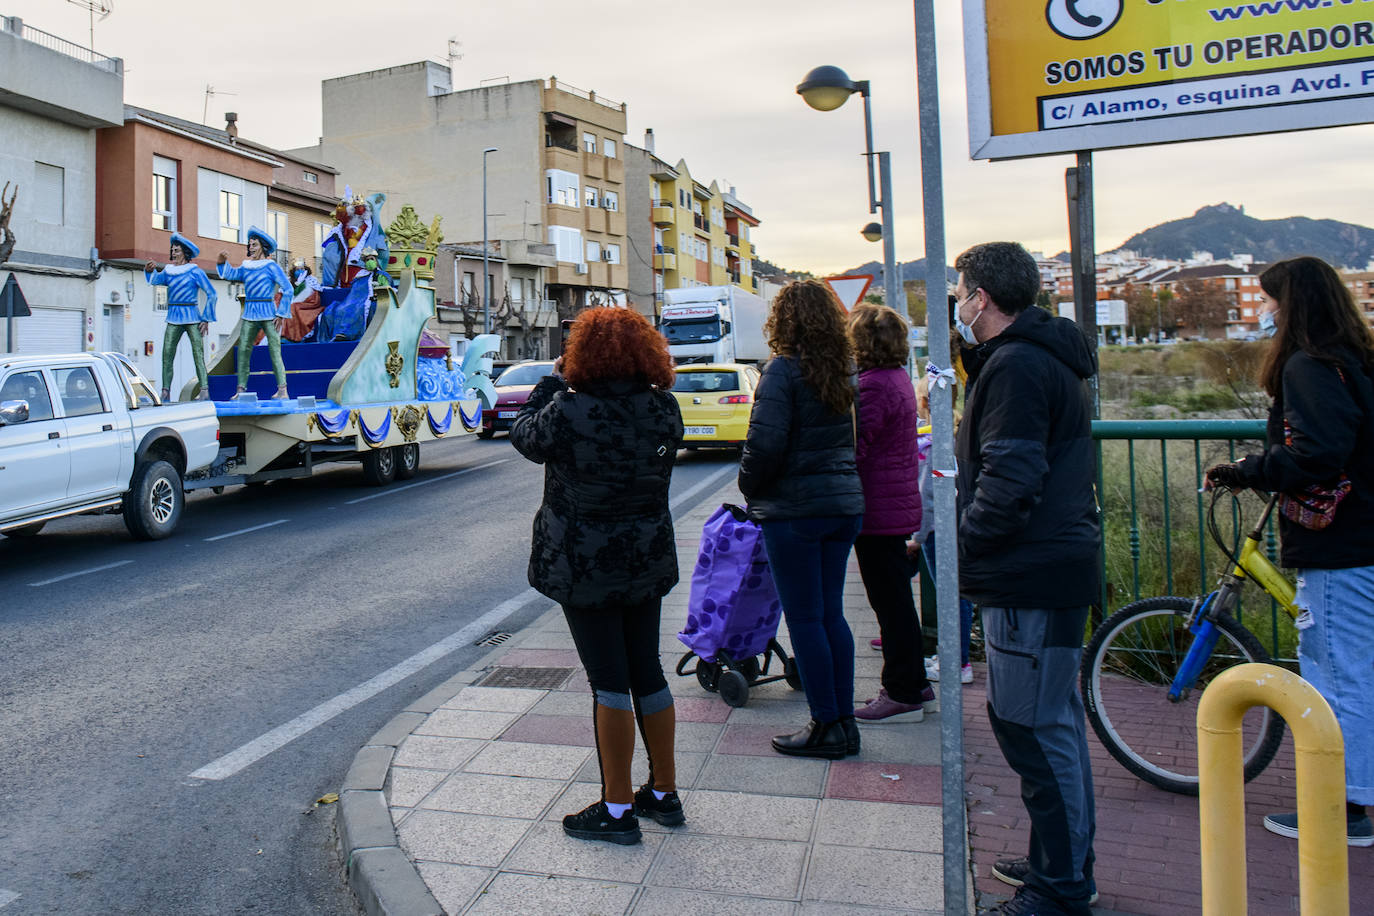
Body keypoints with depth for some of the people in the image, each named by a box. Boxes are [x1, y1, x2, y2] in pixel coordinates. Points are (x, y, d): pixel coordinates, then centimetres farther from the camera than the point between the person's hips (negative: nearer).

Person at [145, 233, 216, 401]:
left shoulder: (195, 272, 0)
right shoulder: (168, 271, 15)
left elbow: (212, 295, -4)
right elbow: (155, 280, -1)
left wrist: (206, 319, -7)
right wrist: (149, 271, -23)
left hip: (192, 318, -4)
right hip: (174, 319, 5)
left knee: (198, 354, -10)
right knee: (167, 355, -3)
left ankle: (204, 390, -14)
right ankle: (165, 391, -1)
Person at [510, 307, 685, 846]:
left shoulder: (569, 411, -19)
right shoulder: (665, 409, -4)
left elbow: (523, 437, 0)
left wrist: (552, 382, 12)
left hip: (584, 565, -5)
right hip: (649, 559, 5)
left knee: (609, 680, 2)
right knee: (646, 670, 16)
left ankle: (617, 809, 15)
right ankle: (664, 793, 29)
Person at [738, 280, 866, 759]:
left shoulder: (782, 370, -12)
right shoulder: (845, 370, 9)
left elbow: (765, 443, -19)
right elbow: (853, 437, 9)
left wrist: (749, 486, -3)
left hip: (794, 508, -7)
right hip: (844, 503, 7)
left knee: (804, 617, 3)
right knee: (831, 613, 14)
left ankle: (827, 726, 10)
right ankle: (844, 721, 21)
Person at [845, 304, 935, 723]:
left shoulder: (873, 385, -19)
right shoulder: (898, 377, 14)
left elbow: (854, 447, -23)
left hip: (878, 509, -10)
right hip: (900, 503, 10)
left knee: (890, 600, -2)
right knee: (896, 598, 18)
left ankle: (902, 694, 8)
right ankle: (915, 683, 28)